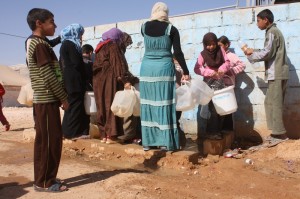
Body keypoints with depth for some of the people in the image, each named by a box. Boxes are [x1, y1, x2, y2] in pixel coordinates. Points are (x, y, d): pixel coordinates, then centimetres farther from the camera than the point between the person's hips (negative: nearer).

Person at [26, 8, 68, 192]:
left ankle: (44, 179, 20)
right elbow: (49, 76, -18)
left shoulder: (35, 43, 18)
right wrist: (64, 98, -10)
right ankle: (44, 182, 4)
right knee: (49, 140, -5)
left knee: (45, 140, 12)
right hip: (47, 100, -10)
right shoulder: (39, 44, -12)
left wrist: (60, 98, 16)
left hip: (46, 99, 10)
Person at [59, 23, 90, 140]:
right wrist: (84, 77, -1)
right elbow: (77, 63, -15)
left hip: (68, 80, 9)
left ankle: (68, 131, 18)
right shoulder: (71, 44, -11)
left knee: (71, 105, 12)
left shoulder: (65, 44, 17)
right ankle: (74, 132, -2)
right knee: (76, 105, -5)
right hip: (74, 80, -9)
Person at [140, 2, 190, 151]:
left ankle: (147, 141, 11)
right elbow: (178, 53, -4)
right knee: (164, 104, 1)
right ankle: (165, 142, 3)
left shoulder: (144, 27, 6)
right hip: (164, 68, -3)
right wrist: (185, 72, 2)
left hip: (147, 67, 3)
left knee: (147, 104, 7)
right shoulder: (171, 29, -2)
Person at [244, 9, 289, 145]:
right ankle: (277, 132, 14)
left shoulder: (272, 32, -9)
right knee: (271, 102, 10)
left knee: (274, 103, -8)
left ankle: (280, 133, -4)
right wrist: (254, 51, 13)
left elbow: (267, 53, -17)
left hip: (276, 74, -10)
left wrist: (252, 54, -3)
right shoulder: (274, 31, 21)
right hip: (277, 73, 10)